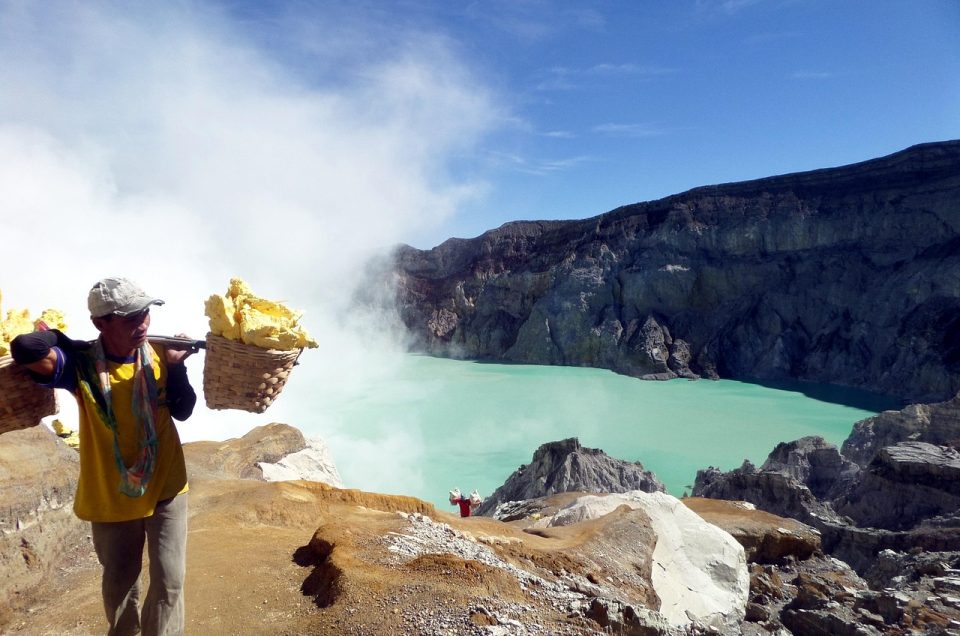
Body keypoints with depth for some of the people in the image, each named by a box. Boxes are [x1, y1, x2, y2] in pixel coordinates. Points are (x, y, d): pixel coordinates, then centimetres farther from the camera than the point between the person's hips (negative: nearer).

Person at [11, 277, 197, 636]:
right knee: (119, 581, 22)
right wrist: (57, 335, -18)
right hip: (110, 496, -1)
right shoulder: (81, 363, -19)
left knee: (169, 579, 5)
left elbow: (182, 411, -7)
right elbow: (25, 351, -38)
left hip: (165, 487, 1)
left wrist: (176, 366, -19)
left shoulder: (159, 355, -11)